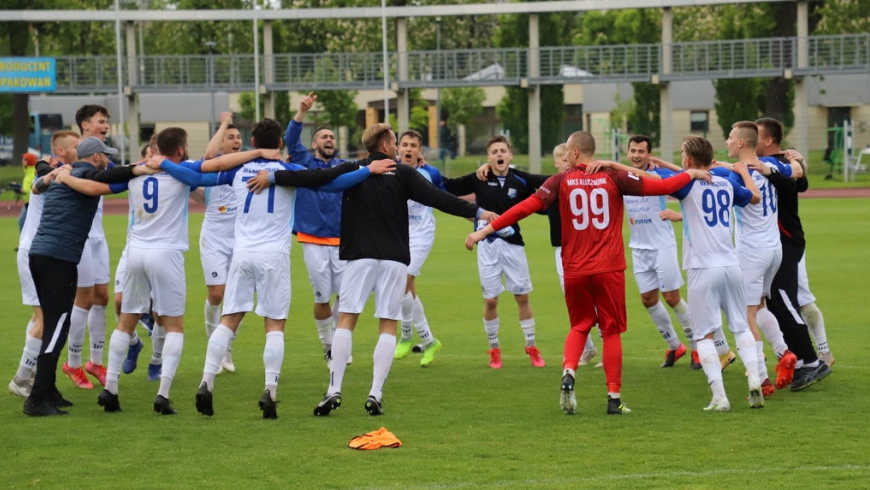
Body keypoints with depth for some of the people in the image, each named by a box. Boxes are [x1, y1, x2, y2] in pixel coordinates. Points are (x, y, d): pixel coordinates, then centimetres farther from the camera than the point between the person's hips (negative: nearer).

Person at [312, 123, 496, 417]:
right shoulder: (403, 174, 1)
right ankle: (376, 394, -4)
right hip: (395, 258, 0)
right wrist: (477, 212, 0)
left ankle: (334, 391, -10)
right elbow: (436, 198, -4)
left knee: (346, 320, 1)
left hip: (360, 255, 0)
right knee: (388, 325, 5)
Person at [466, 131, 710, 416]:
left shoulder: (561, 181, -2)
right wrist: (692, 174, 14)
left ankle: (568, 373, -8)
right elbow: (660, 187, -2)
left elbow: (525, 208, -6)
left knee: (579, 326, 18)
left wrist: (485, 230, -3)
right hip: (609, 269, -1)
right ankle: (614, 397, 6)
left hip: (575, 270, 1)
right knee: (611, 330, 8)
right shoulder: (613, 178, -3)